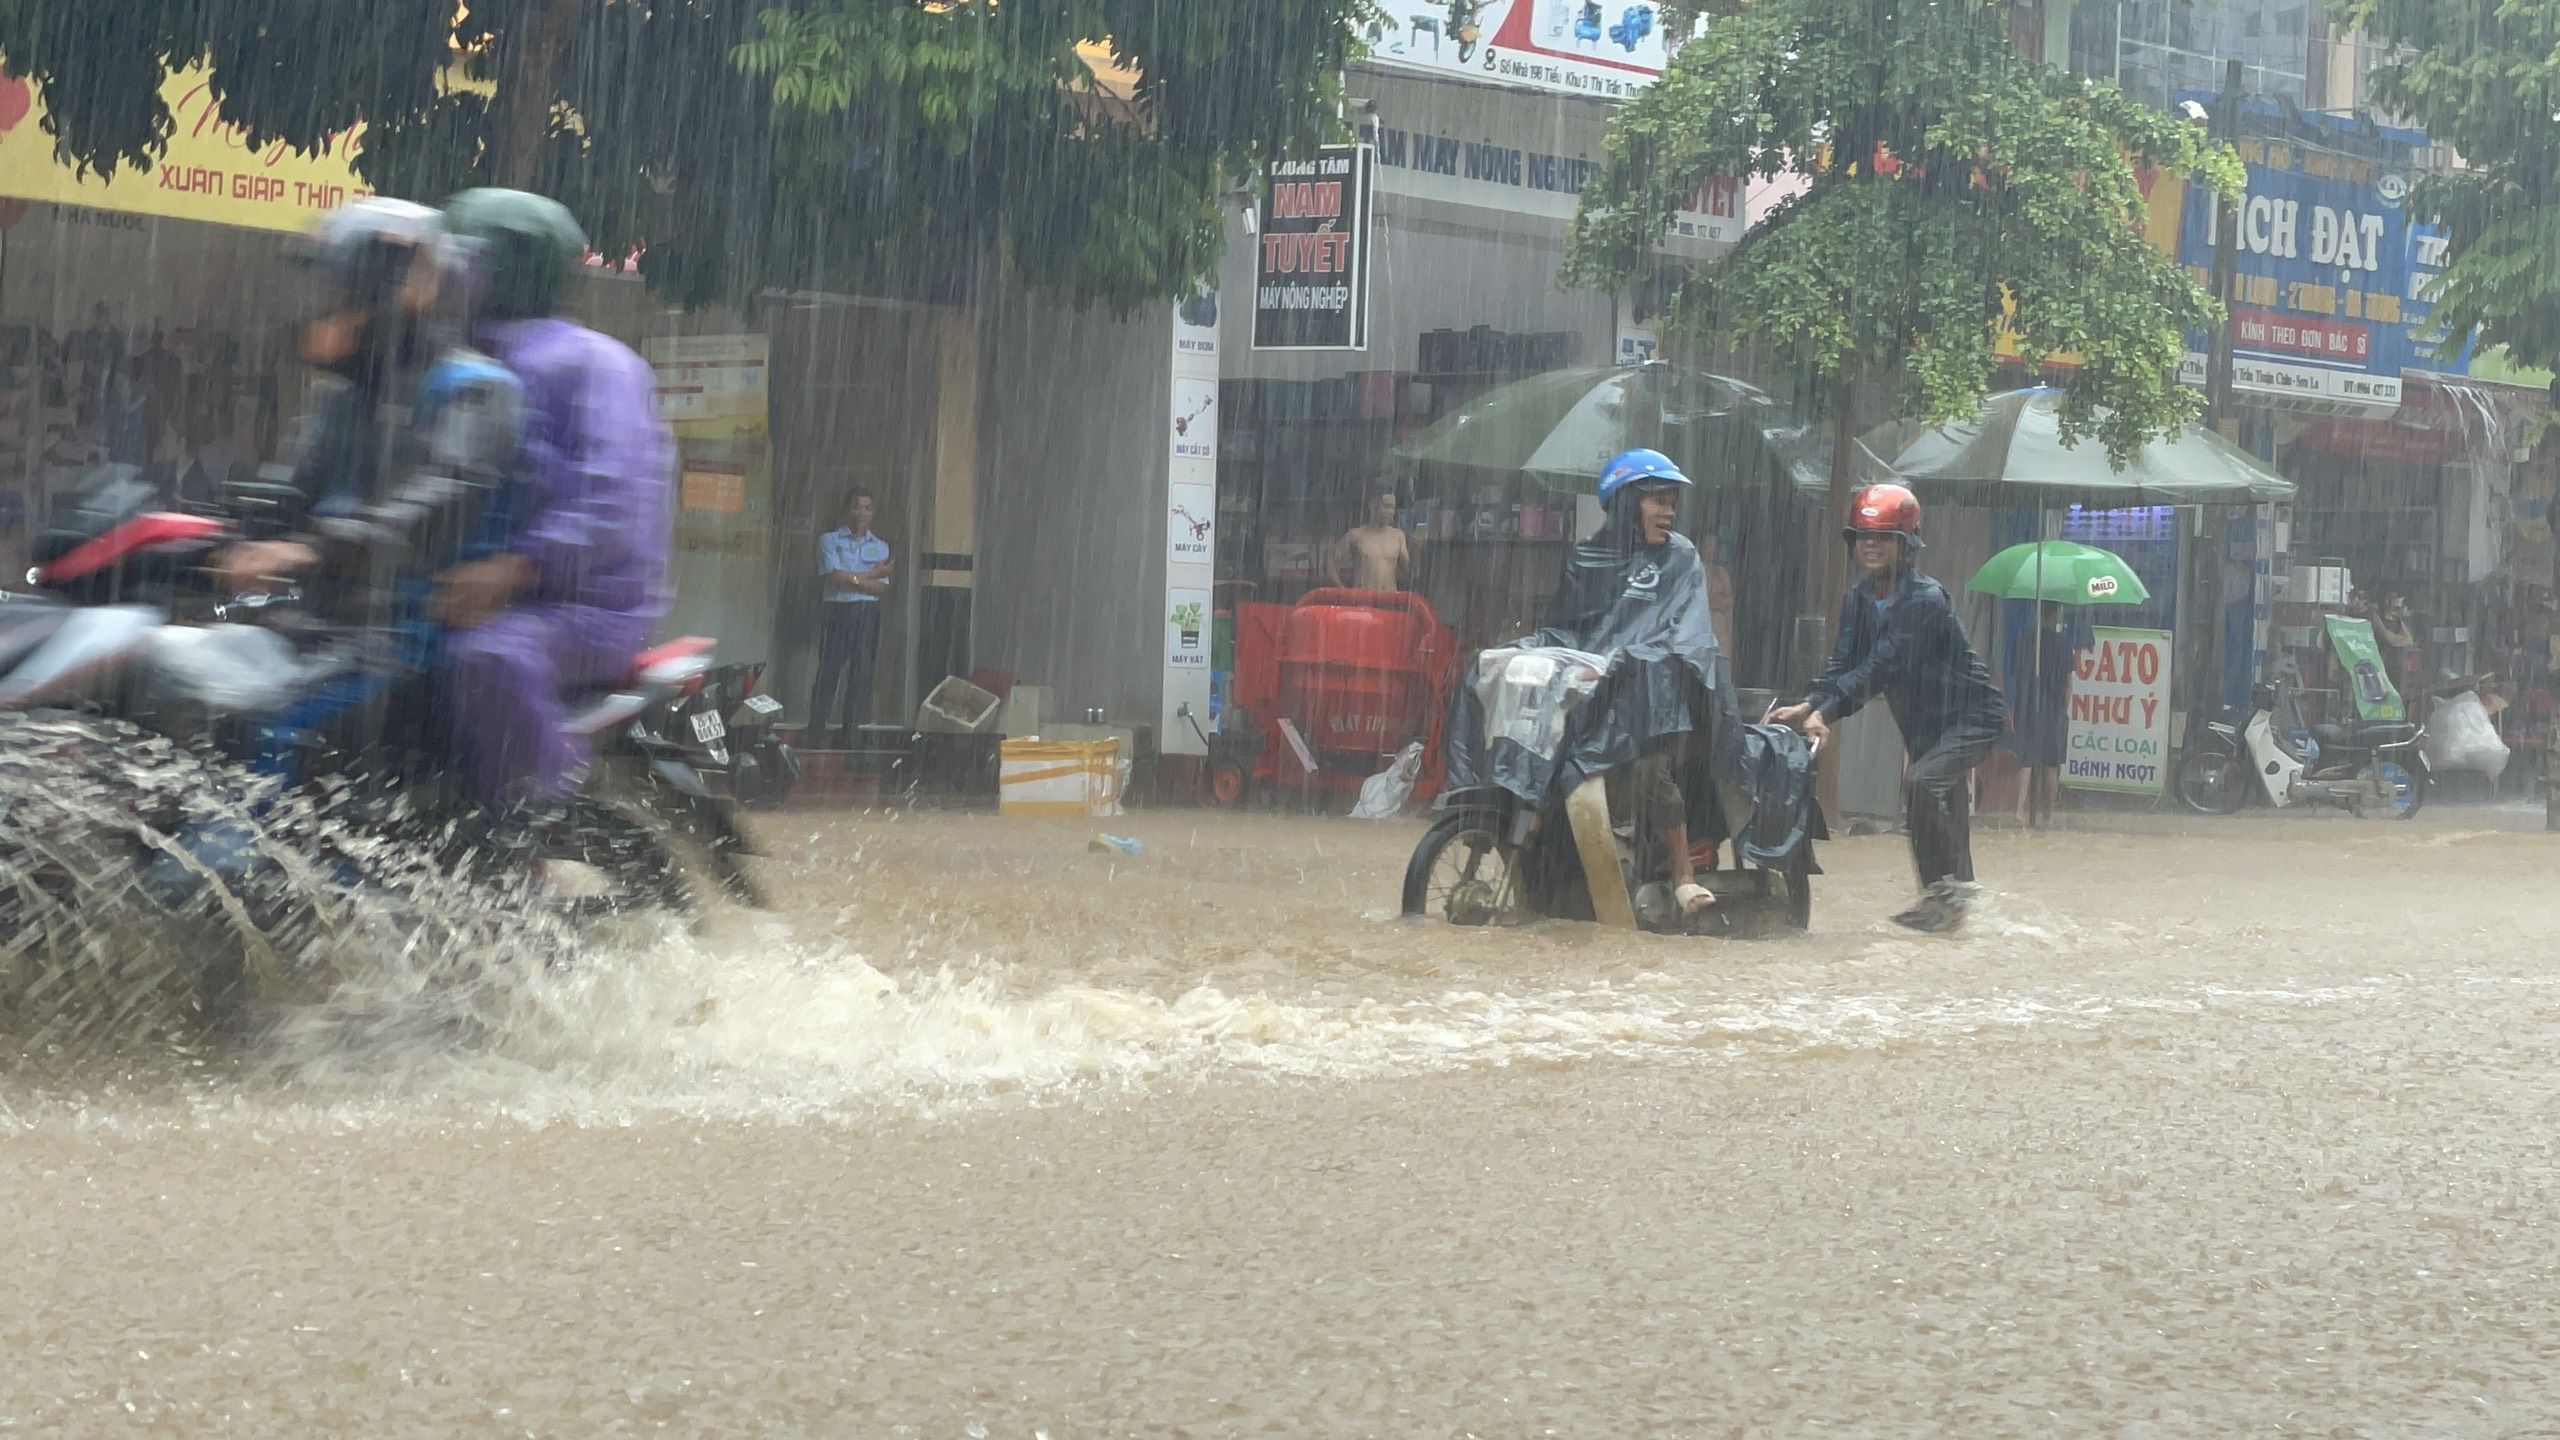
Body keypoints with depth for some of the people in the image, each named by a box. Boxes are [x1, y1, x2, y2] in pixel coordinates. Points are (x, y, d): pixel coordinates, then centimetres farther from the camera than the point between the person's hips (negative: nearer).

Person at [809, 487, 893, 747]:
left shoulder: (880, 547, 16)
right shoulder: (830, 540, 8)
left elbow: (882, 587, 3)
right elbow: (834, 576, -7)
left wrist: (851, 579, -7)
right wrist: (870, 577, -1)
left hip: (867, 614, 2)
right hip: (836, 611, -2)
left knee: (861, 675, -2)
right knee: (828, 671, -5)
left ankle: (850, 734, 1)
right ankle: (816, 733, -1)